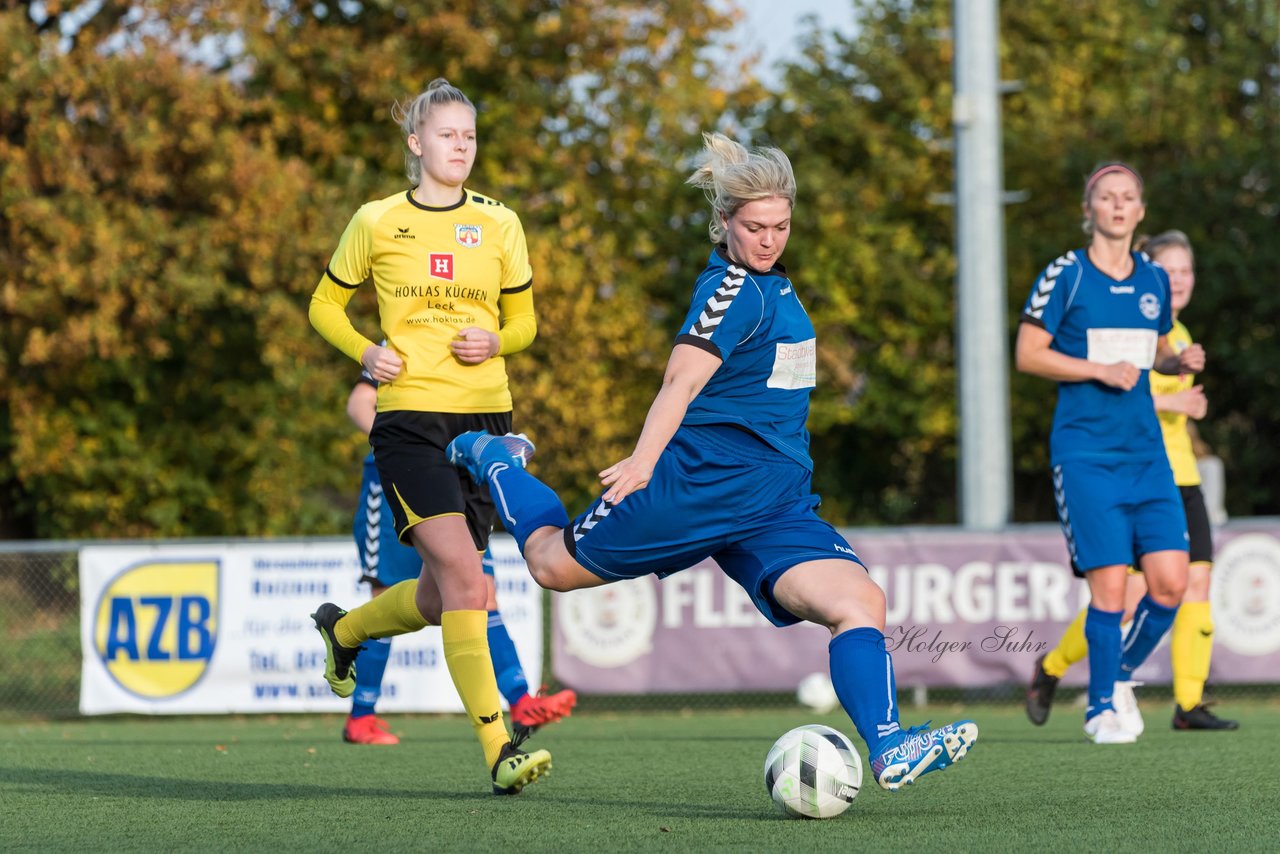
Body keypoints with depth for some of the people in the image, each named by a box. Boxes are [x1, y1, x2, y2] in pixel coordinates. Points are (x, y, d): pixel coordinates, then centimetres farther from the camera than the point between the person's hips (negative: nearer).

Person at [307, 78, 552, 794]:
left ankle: (344, 629, 42)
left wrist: (495, 341, -6)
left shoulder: (499, 224, 8)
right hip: (410, 417, -4)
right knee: (465, 579, -19)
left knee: (441, 597, 9)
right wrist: (365, 353, -5)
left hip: (486, 417, 4)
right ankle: (499, 749, -20)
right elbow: (326, 307, 14)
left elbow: (523, 323, 16)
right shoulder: (377, 223, 2)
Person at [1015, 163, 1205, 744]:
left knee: (1170, 582, -5)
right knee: (1109, 583, -10)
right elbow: (1028, 355, -6)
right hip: (1085, 452, -5)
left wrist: (1181, 362, 2)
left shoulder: (1154, 280, 12)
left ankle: (1122, 675, 21)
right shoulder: (1064, 276, -4)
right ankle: (1102, 707, 7)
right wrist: (1101, 370, -15)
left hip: (1146, 451, 5)